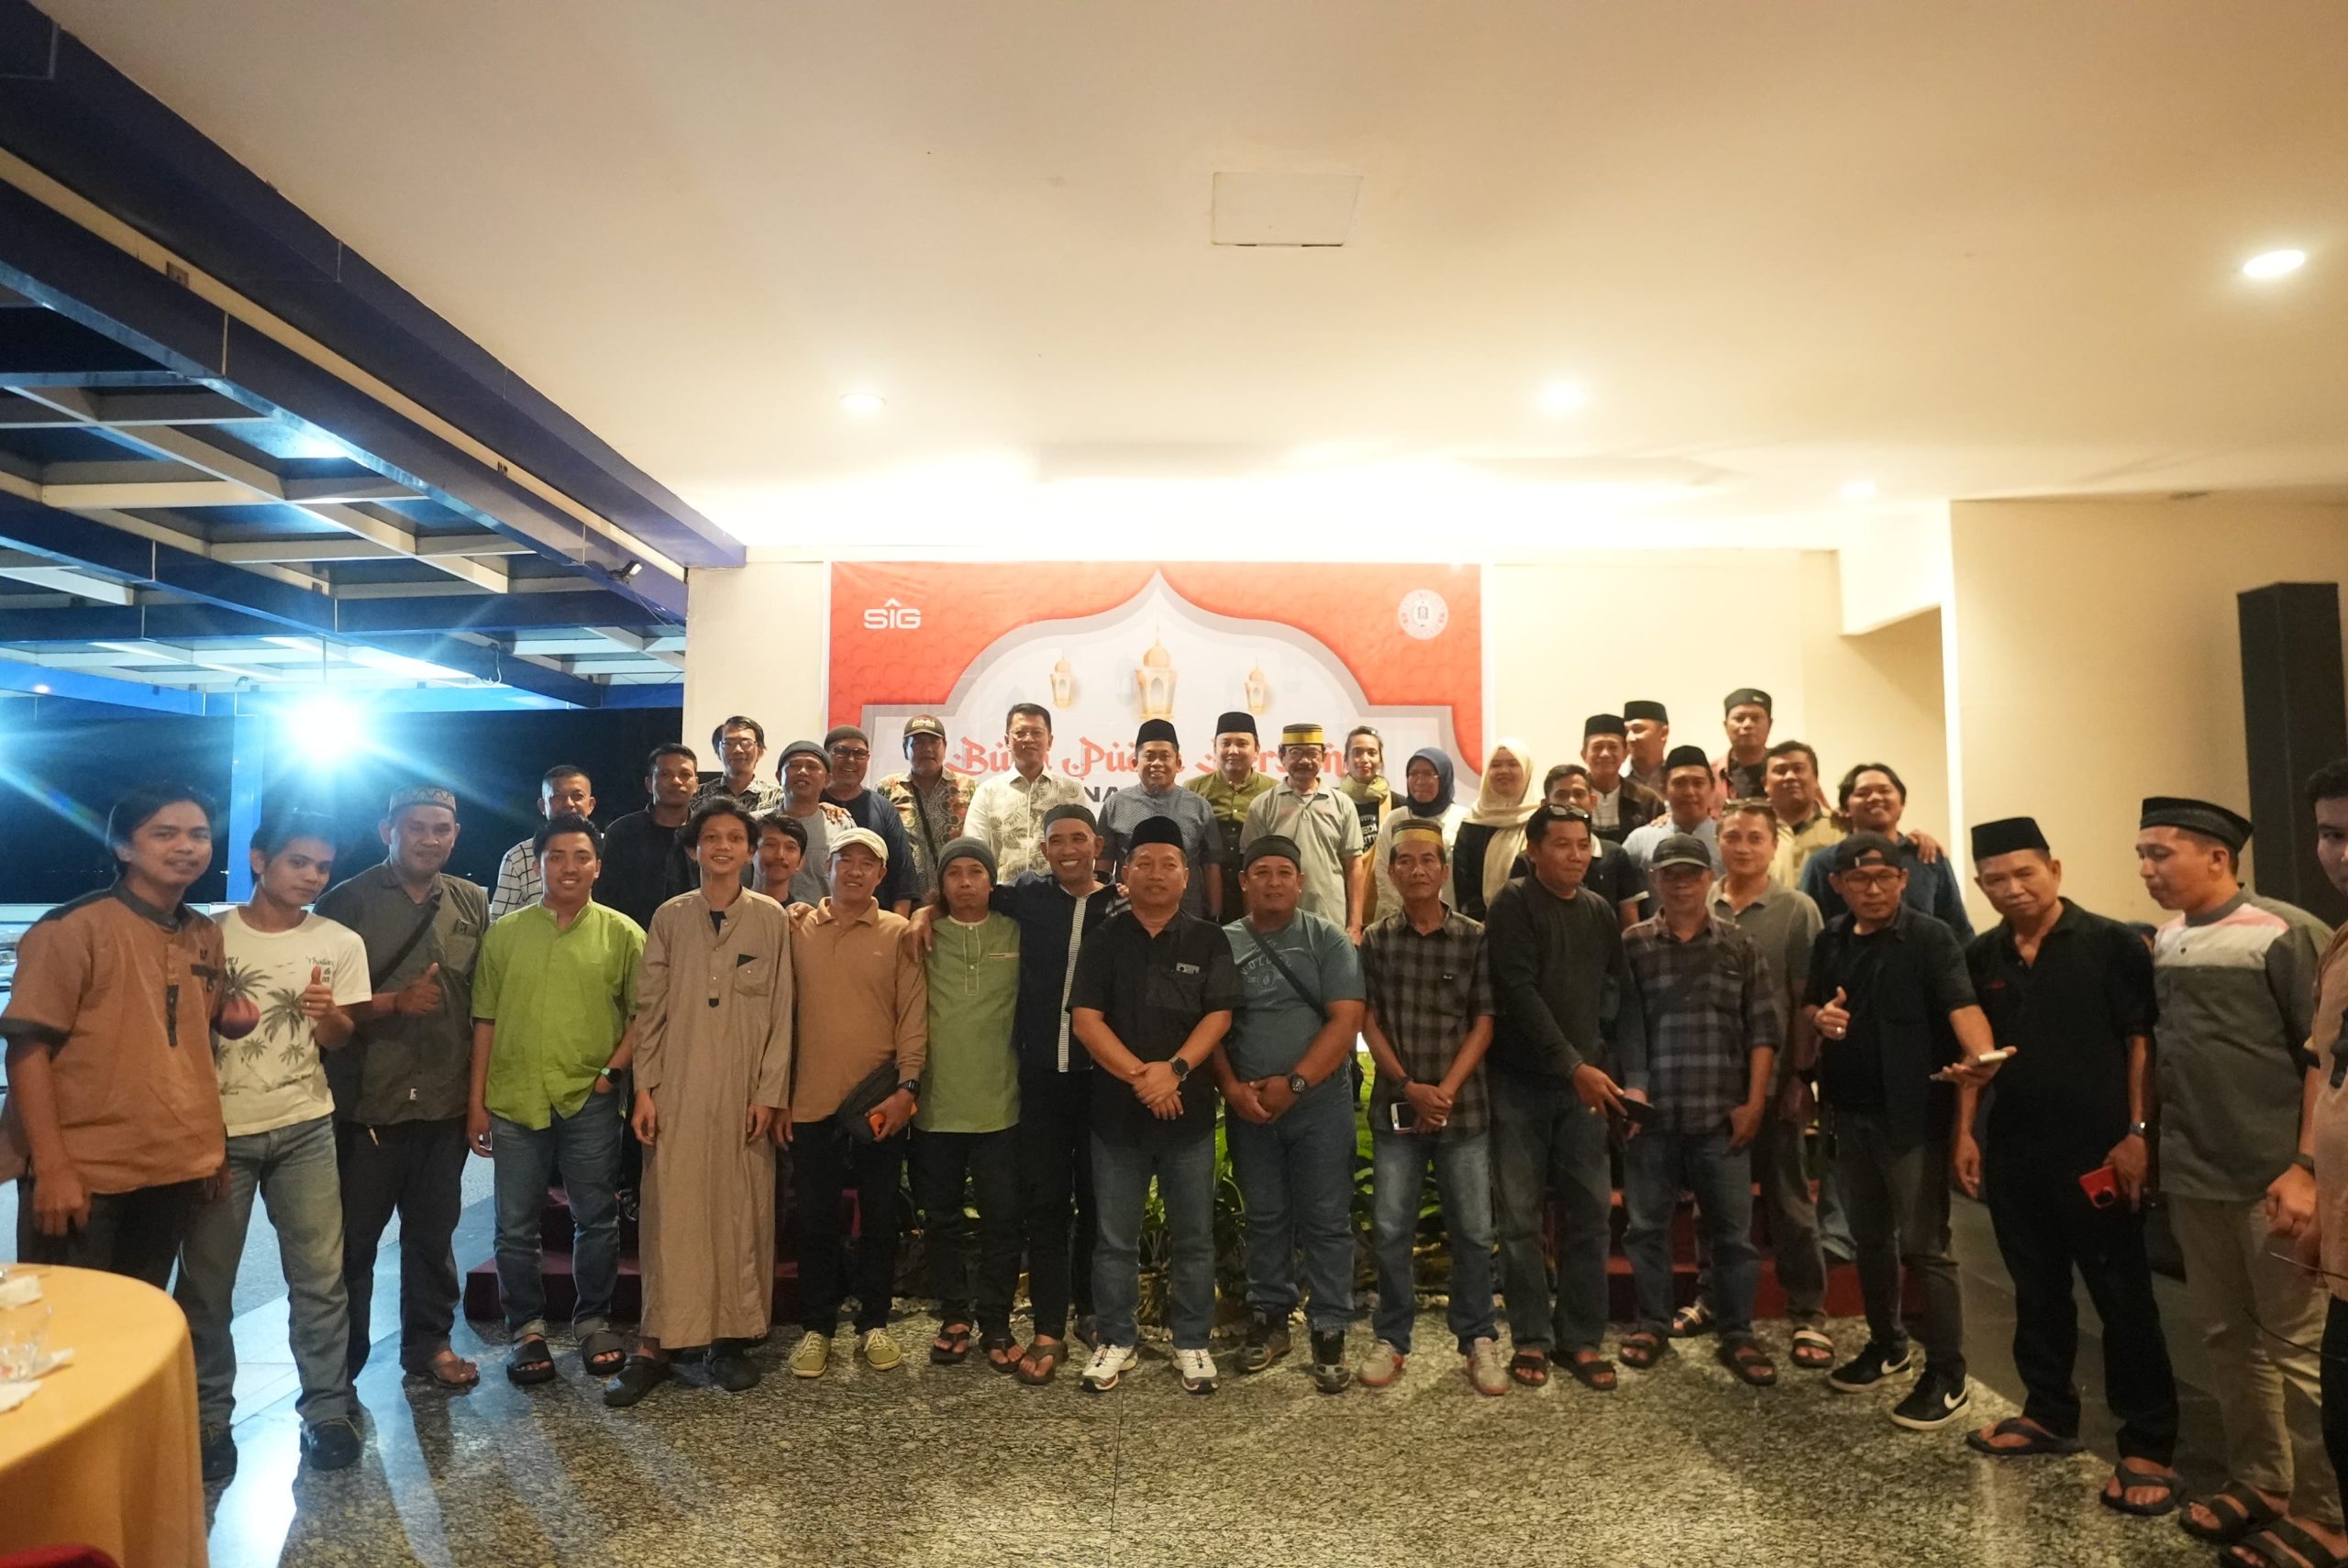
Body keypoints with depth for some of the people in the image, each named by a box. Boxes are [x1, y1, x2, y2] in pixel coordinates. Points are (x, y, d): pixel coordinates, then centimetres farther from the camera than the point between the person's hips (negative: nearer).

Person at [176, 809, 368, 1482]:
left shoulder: (340, 943, 0)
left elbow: (344, 1041, 2)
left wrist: (328, 1016, -19)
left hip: (305, 1129, 1)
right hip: (219, 1128, 0)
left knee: (320, 1275, 2)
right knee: (205, 1280, 7)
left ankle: (326, 1408, 13)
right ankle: (208, 1416, 23)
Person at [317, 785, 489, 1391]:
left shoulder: (473, 904, 7)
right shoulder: (348, 902, -4)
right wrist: (394, 1003, -20)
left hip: (444, 1103, 3)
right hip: (366, 1103, -3)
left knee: (434, 1233, 13)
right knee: (353, 1238, 8)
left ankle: (429, 1343, 29)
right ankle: (340, 1364, 24)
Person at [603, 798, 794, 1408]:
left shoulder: (771, 919, 1)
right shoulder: (670, 917, 5)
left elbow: (780, 1013, 0)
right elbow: (649, 1009, 5)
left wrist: (770, 1092, -5)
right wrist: (644, 1089, -2)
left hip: (746, 1092, 0)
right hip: (678, 1090, 1)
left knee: (741, 1213, 5)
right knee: (670, 1212, 1)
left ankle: (729, 1339, 18)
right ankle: (654, 1346, 11)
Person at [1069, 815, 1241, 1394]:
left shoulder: (1209, 941, 4)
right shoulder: (1103, 939, 4)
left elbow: (1219, 1016, -4)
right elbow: (1085, 1018, -5)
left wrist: (1174, 1069, -18)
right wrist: (1138, 1074, -15)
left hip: (1189, 1108, 0)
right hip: (1116, 1108, 0)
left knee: (1193, 1236, 9)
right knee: (1115, 1237, 9)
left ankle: (1191, 1343, 24)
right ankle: (1116, 1341, 24)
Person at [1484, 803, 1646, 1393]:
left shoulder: (1600, 912, 9)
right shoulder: (1513, 905, -6)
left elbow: (1621, 995, 9)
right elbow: (1519, 992, -15)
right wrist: (1575, 1065, -18)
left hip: (1585, 1080, 4)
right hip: (1521, 1080, -4)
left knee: (1589, 1212, 5)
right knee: (1520, 1215, 3)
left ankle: (1581, 1336, 18)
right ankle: (1531, 1338, 16)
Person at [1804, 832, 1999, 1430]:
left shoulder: (1931, 938, -12)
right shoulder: (1830, 940, 7)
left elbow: (1961, 1003, -27)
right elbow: (1810, 1004, 17)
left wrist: (1981, 1054, -47)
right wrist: (1819, 1016, -7)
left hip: (1913, 1112, -6)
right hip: (1850, 1110, 6)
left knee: (1923, 1244, -1)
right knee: (1869, 1236, 18)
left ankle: (1947, 1374, 13)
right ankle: (1886, 1344, 34)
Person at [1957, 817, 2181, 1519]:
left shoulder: (2110, 943, -6)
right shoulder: (1981, 957, 7)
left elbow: (2141, 1040, -8)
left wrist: (2137, 1133, -14)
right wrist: (1965, 1131, 8)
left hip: (2096, 1149, -5)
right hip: (2013, 1151, 5)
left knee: (2123, 1297, 3)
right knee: (2037, 1290, 15)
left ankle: (2148, 1446, 14)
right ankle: (2049, 1414, 29)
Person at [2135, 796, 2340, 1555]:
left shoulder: (2285, 933, -10)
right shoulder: (2164, 943, 8)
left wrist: (2306, 1165, -16)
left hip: (2272, 1177, -6)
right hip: (2192, 1177, 6)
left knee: (2297, 1344, 4)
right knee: (2227, 1338, 14)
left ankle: (2318, 1509, 17)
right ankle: (2257, 1483, 27)